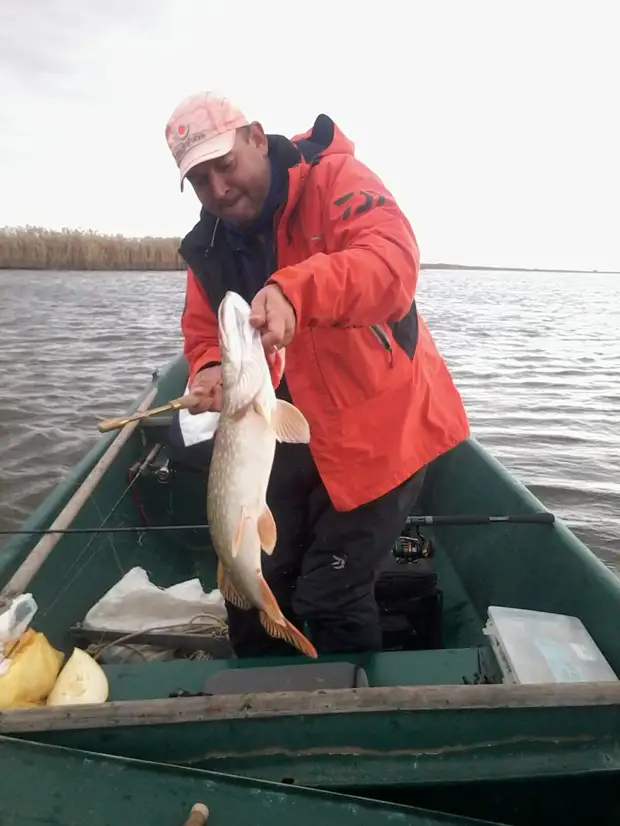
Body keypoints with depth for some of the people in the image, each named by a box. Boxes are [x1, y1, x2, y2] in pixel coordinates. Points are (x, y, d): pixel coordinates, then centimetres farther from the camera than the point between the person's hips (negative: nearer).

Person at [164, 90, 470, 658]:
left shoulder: (333, 179, -16)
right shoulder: (207, 246, 5)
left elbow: (393, 260, -34)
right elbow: (203, 334, 11)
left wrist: (295, 290, -51)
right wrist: (210, 369, -13)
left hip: (379, 426, -7)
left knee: (331, 597, -2)